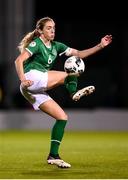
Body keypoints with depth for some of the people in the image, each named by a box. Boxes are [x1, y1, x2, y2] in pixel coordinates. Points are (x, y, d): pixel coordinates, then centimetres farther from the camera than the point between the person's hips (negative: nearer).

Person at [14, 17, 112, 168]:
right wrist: (23, 79, -28)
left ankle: (53, 156, 0)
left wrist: (100, 46, 10)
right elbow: (19, 61, -12)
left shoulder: (56, 46, 20)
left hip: (38, 90, 8)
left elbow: (79, 54, 19)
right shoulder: (36, 44, -3)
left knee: (62, 117, 2)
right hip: (32, 78, -8)